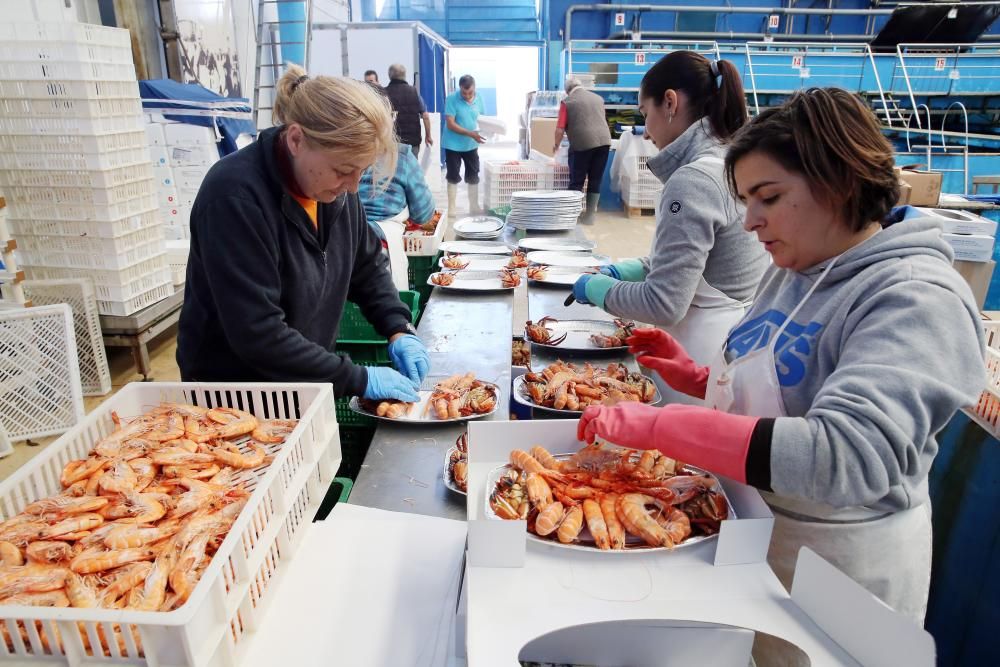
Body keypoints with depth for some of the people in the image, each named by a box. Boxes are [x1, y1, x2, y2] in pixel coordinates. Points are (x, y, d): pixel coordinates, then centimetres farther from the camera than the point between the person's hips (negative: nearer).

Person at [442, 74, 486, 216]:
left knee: (473, 177, 11)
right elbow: (450, 124, -20)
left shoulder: (478, 99, -2)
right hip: (453, 145, -4)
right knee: (453, 177, 4)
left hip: (471, 145, 4)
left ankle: (474, 206, 23)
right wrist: (470, 133, -27)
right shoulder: (452, 99, -16)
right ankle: (451, 207, 14)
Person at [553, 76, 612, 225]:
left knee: (576, 182, 4)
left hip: (582, 144, -4)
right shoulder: (598, 98, 18)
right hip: (604, 141, 4)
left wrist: (556, 145, 14)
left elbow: (560, 129, -2)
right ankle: (589, 216, 12)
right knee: (595, 181, 8)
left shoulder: (567, 102, 3)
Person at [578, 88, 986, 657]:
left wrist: (658, 425, -37)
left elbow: (846, 458, -37)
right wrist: (699, 377, -4)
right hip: (747, 525, 7)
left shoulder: (917, 300, -24)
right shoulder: (793, 271, 2)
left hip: (837, 564, -7)